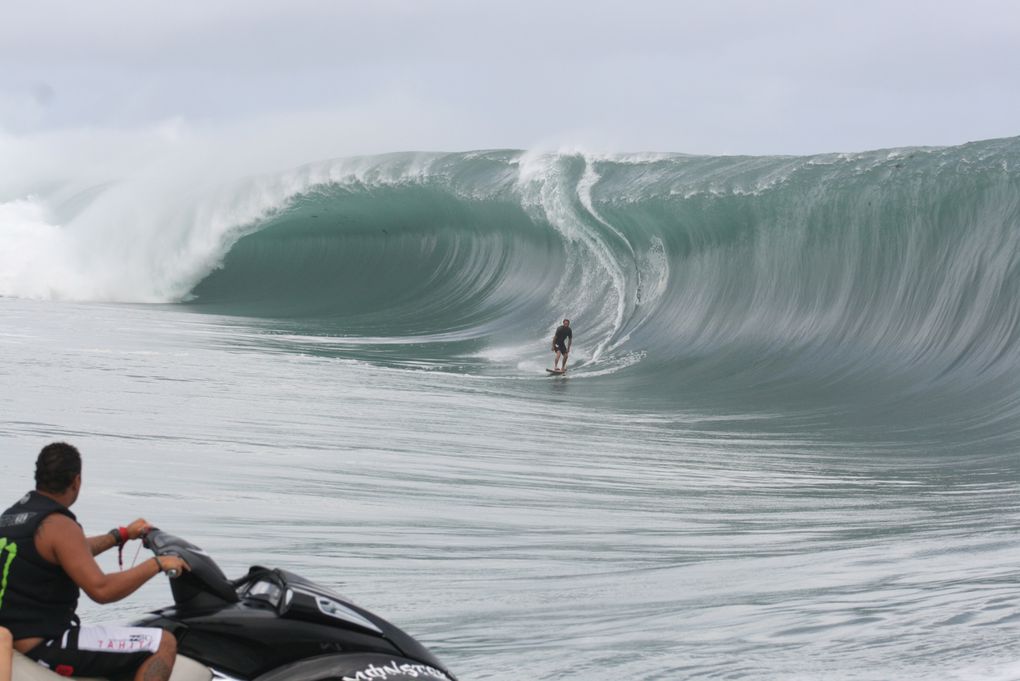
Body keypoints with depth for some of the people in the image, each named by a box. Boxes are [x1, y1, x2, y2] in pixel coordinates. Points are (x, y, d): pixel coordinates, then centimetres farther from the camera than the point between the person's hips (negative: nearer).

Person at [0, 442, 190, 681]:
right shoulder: (58, 525, -18)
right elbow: (101, 590, -25)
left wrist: (122, 534, 35)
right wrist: (157, 564, -14)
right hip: (44, 649, -10)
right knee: (163, 644, -11)